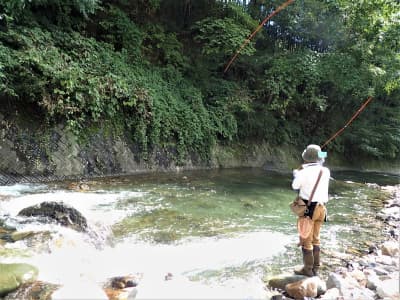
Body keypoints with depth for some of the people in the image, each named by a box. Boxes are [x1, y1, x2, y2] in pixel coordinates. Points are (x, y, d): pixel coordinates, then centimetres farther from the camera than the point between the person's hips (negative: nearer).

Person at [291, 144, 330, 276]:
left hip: (309, 207, -6)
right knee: (315, 238, 17)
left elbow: (295, 186, -1)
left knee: (306, 239, 5)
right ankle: (316, 268, 24)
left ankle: (308, 269, 12)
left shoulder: (305, 171, -16)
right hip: (321, 207, 6)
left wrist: (297, 174, 16)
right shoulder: (326, 171, 1)